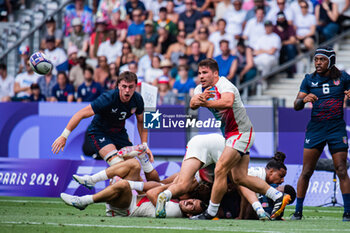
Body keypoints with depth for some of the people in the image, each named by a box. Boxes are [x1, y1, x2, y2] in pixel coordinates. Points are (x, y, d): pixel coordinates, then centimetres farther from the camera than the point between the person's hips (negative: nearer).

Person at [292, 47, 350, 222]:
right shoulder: (309, 79, 6)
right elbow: (296, 106, 3)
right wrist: (304, 99, -19)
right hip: (315, 127, 1)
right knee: (306, 172, -1)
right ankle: (298, 211, 6)